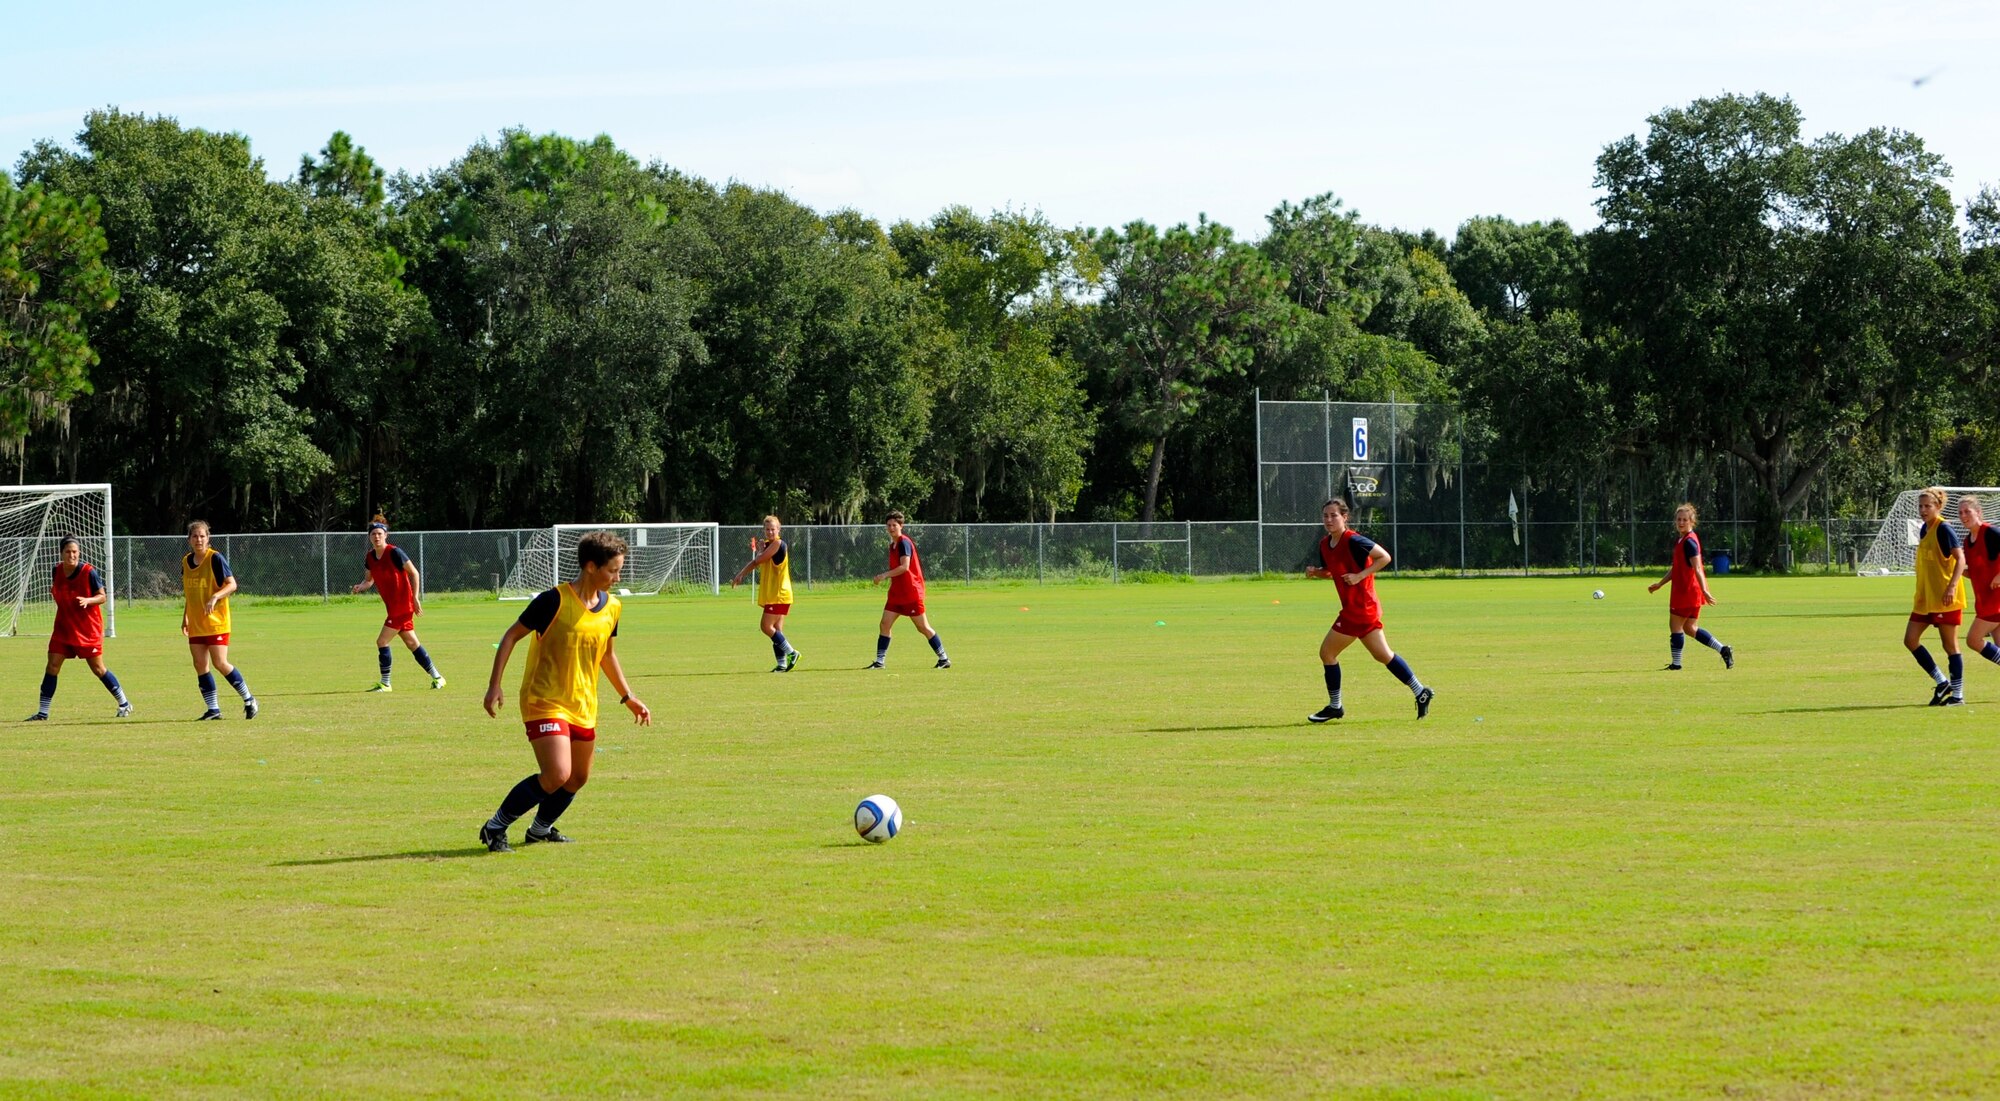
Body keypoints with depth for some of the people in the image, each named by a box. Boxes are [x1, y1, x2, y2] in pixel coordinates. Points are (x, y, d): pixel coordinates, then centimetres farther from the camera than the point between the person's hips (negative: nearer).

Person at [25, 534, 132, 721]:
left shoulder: (89, 571, -15)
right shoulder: (57, 571, 0)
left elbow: (103, 596, -11)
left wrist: (87, 601, -27)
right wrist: (54, 592, 1)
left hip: (88, 628, -5)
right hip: (64, 627, 5)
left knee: (98, 668, 0)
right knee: (52, 665, -3)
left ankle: (124, 704, 16)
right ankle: (42, 712, 2)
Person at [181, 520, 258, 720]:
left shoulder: (215, 558, -9)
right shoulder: (186, 561, 10)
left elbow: (232, 584, -11)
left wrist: (215, 597, -27)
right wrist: (185, 617, 16)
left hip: (216, 622, -6)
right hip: (196, 624, 6)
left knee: (220, 663, -12)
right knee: (200, 666, 1)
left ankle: (249, 700, 4)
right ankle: (213, 709, 8)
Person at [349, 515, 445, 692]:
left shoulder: (394, 553, -16)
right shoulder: (370, 557, 6)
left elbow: (414, 573, -12)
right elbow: (369, 579, 18)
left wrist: (415, 598, -13)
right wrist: (360, 586, -4)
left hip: (402, 604, -8)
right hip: (393, 605, 8)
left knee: (382, 641, -9)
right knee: (412, 643, 13)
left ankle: (385, 684, 0)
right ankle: (436, 677, 22)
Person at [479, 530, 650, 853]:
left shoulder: (611, 608, 4)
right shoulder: (555, 601, -17)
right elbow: (511, 636, -9)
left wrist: (627, 697, 22)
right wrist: (494, 686, -15)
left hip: (583, 707, 7)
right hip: (545, 702, -7)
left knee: (578, 778, 14)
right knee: (557, 775, -20)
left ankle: (540, 829, 39)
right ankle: (495, 828, -4)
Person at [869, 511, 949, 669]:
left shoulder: (904, 543, -15)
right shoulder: (893, 544, 14)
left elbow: (904, 567, -26)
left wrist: (885, 575, -23)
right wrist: (884, 575, 9)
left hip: (911, 593, -9)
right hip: (896, 593, 9)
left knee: (923, 628, -3)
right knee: (885, 624, 1)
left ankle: (944, 659, 6)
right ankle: (880, 661, 4)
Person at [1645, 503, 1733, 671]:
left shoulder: (1689, 541, -14)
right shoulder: (1679, 540, 16)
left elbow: (1697, 568, -23)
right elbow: (1675, 568, 26)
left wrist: (1704, 590, -30)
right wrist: (1659, 584, 29)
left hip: (1687, 591, -10)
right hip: (1682, 590, 10)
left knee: (1675, 625, -2)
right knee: (1689, 627, 13)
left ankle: (1676, 663, 5)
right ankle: (1723, 649, 12)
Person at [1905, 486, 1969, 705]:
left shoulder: (1943, 529, -12)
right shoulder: (1925, 530, 13)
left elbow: (1960, 559, -18)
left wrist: (1952, 586, -29)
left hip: (1945, 598, -9)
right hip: (1924, 598, 9)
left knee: (1950, 645, -2)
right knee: (1910, 640, 5)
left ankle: (1958, 694, 7)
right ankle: (1942, 682, 15)